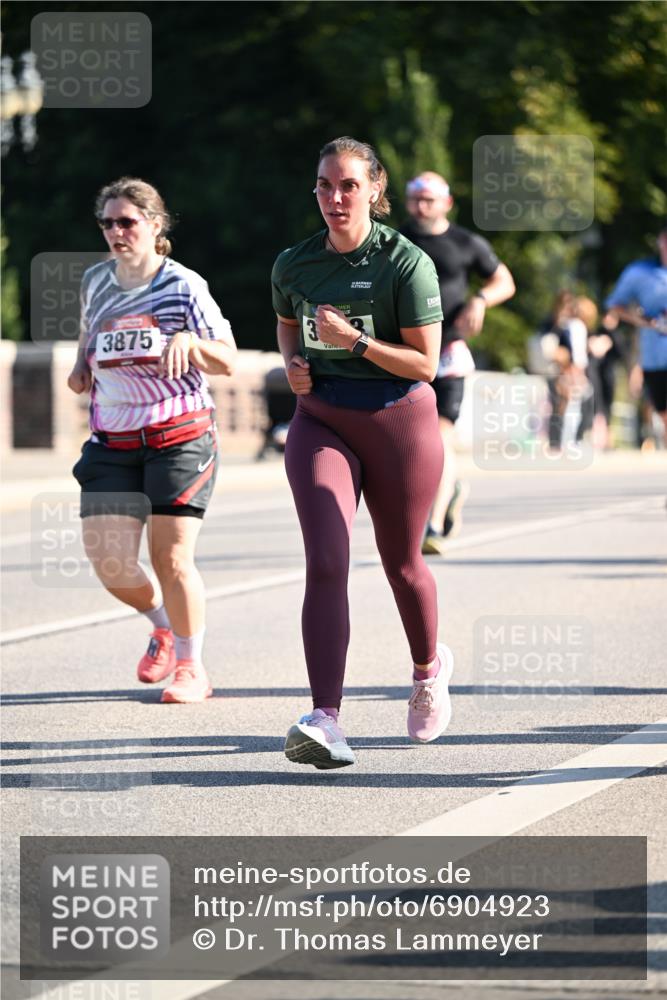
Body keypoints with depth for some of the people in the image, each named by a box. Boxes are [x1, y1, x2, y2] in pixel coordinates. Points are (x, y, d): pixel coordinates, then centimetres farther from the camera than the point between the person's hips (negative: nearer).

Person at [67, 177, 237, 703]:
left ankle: (191, 666, 12)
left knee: (171, 557, -6)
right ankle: (163, 622, 26)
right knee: (109, 562, -5)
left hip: (180, 437, -4)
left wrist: (189, 341, -23)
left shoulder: (184, 286, -7)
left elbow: (228, 363, -5)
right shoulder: (95, 280, 7)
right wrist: (81, 367, 9)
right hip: (112, 442, 4)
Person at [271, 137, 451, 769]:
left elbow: (424, 364, -11)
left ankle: (428, 667, 46)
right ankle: (325, 721, -25)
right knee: (325, 565, -16)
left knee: (402, 564, 13)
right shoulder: (293, 265, 1)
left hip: (398, 421, -2)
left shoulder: (406, 263, -11)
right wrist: (294, 364, 2)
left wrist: (355, 340, -23)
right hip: (321, 421, 2)